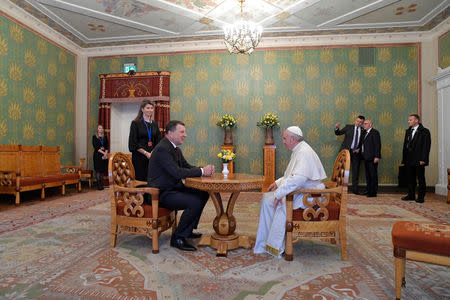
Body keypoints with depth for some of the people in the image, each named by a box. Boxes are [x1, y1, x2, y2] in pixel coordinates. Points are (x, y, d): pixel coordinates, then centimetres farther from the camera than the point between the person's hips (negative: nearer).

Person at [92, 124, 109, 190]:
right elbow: (95, 146, -6)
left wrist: (106, 153, -10)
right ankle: (99, 185, -4)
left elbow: (107, 146, 7)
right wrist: (102, 152, -15)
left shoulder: (105, 137, 14)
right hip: (97, 155, -3)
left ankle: (101, 185, 8)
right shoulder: (94, 137, 4)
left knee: (103, 170, 4)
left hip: (104, 155, 3)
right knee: (98, 170, -6)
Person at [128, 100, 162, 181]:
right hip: (139, 157, -4)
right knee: (141, 179, -4)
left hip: (152, 156, 4)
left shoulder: (154, 124, 13)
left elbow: (158, 141, 12)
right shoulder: (135, 123, 0)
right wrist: (145, 153, -15)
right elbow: (133, 143, -6)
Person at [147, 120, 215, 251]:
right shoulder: (162, 149, -20)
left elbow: (187, 167, 12)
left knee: (203, 194, 7)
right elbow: (177, 172, -28)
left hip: (174, 188, 10)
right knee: (195, 202, -25)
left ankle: (188, 230, 17)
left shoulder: (175, 149, 12)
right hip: (161, 194, -10)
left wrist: (204, 169, -7)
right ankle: (178, 237, -6)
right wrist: (201, 171, -20)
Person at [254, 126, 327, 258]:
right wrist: (278, 183, 13)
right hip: (298, 191, 10)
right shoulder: (297, 151, 14)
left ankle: (276, 246, -15)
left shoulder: (305, 152, -20)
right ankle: (265, 242, 4)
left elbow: (299, 178, -33)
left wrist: (279, 193, -29)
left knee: (282, 203, -32)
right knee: (267, 198, 0)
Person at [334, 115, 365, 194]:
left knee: (356, 171, 5)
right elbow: (338, 133, 7)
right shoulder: (348, 127, 7)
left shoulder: (363, 131, 9)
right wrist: (337, 128, -12)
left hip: (356, 153, 2)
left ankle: (355, 189, 15)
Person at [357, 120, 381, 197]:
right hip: (366, 157, 9)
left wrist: (377, 156, -20)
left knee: (373, 175, -2)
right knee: (368, 175, 14)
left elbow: (377, 145, -15)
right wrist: (359, 148, 6)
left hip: (372, 158, -9)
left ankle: (373, 192, 3)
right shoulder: (365, 133, 17)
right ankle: (369, 190, 24)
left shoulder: (375, 132, -9)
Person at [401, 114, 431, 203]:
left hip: (419, 160, -6)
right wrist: (404, 158, 10)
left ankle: (421, 197, 11)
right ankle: (411, 195, 20)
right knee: (410, 178, 11)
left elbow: (426, 146, -11)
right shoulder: (408, 131, 15)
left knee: (421, 179, 3)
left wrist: (423, 159, -17)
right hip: (409, 160, 6)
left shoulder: (424, 131, -5)